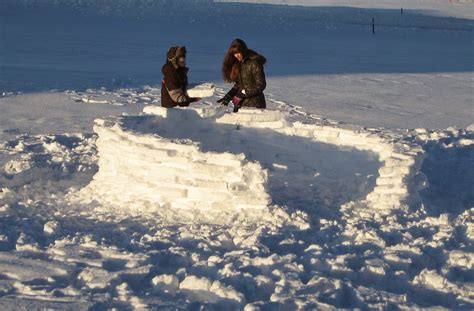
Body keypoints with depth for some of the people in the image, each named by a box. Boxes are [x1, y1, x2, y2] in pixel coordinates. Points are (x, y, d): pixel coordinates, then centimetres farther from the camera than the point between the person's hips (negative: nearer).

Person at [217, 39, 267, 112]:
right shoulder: (238, 64, 11)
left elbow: (260, 85, -14)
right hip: (241, 104, 7)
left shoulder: (254, 63, -13)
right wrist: (229, 96, 2)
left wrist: (242, 94, -17)